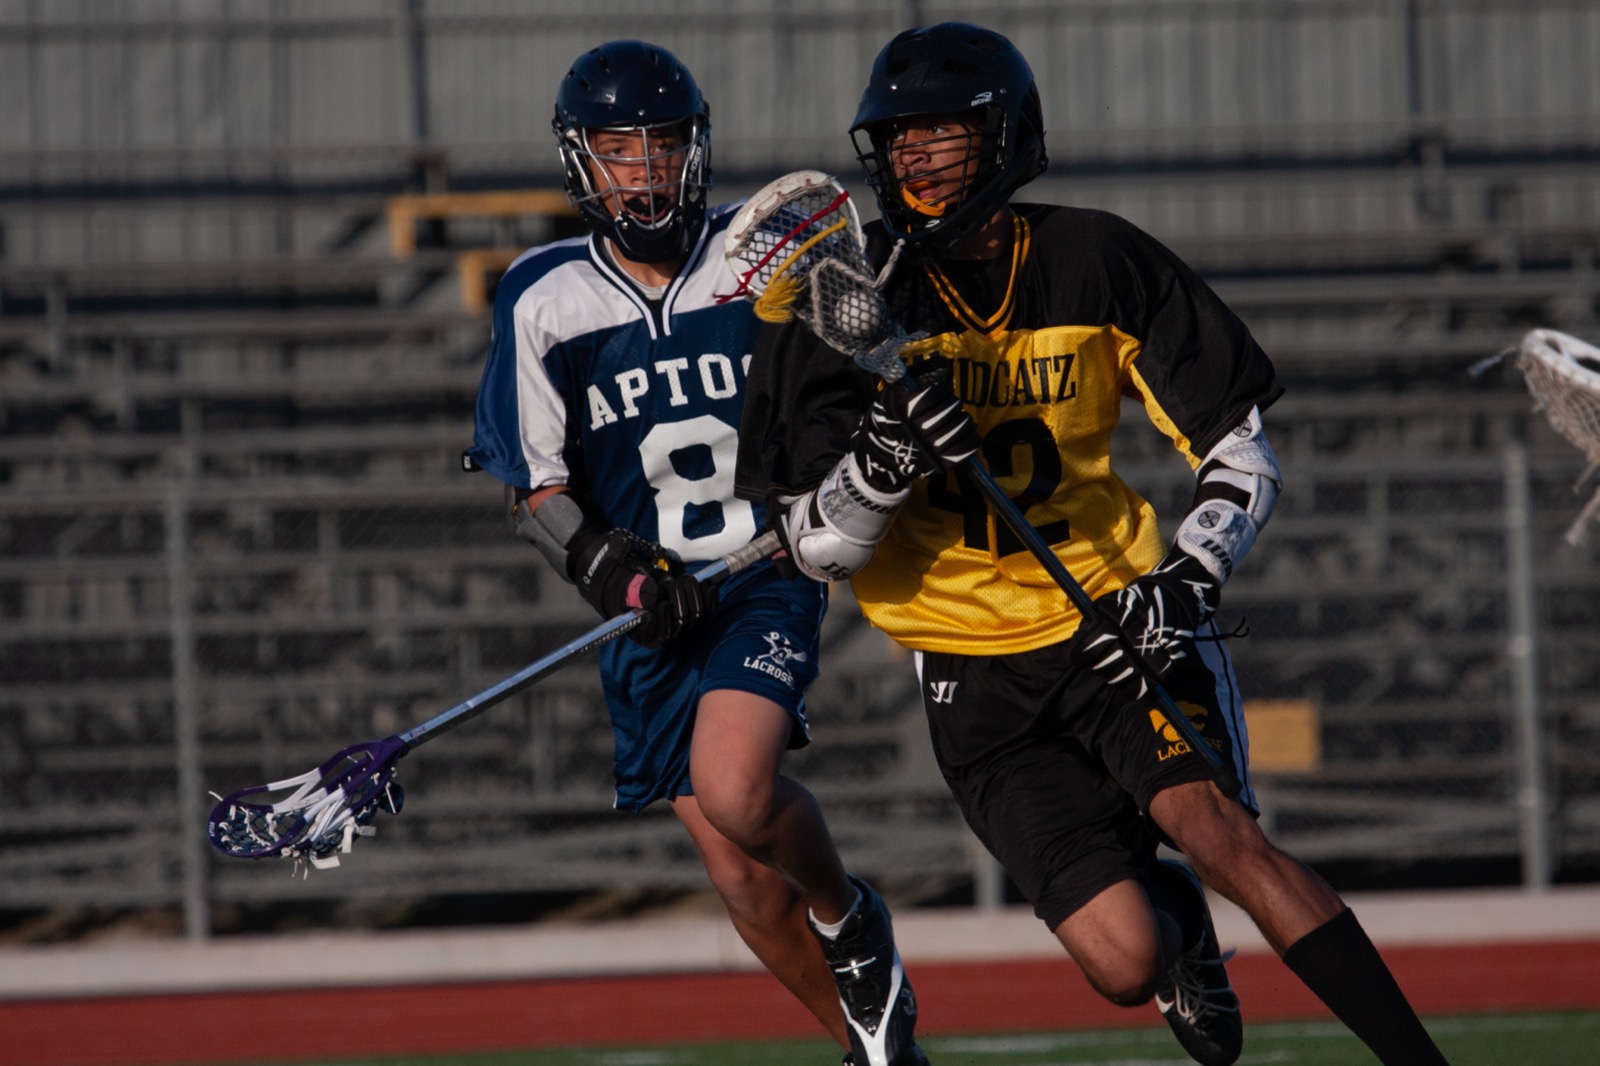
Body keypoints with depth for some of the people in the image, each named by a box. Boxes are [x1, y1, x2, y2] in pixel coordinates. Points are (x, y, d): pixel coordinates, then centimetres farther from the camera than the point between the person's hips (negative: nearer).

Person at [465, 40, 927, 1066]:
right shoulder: (546, 302, -1)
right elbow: (536, 486, 3)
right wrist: (606, 564, -15)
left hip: (775, 576, -2)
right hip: (658, 605, 2)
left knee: (734, 790, -27)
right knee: (741, 873, 1)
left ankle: (850, 919, 3)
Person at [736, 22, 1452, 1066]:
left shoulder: (1099, 263, -4)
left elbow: (1241, 450, 2)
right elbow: (818, 547, -7)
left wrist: (1187, 575, -15)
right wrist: (886, 457, -27)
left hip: (1116, 624, 0)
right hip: (976, 674, 0)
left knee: (1215, 828, -28)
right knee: (1125, 962, -13)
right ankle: (1167, 906, 24)